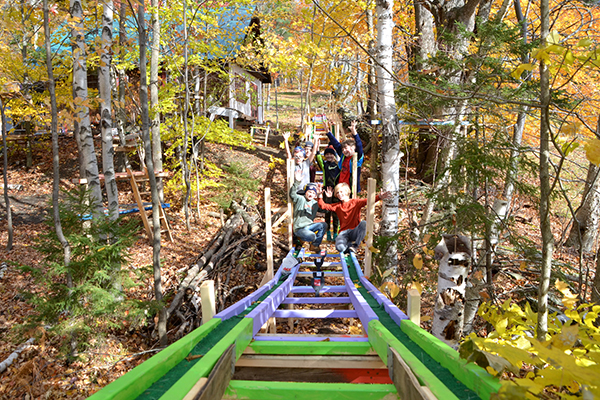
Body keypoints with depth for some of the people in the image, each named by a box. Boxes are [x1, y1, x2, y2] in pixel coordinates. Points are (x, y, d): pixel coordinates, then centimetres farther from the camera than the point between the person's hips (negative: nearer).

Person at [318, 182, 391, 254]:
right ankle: (350, 244, 2)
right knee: (339, 247, -33)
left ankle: (355, 245, -19)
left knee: (364, 223, -35)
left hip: (355, 231, 0)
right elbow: (323, 206, 13)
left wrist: (379, 197, -32)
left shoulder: (355, 202, 4)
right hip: (344, 232, 0)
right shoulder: (337, 206, 13)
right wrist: (320, 196, -5)